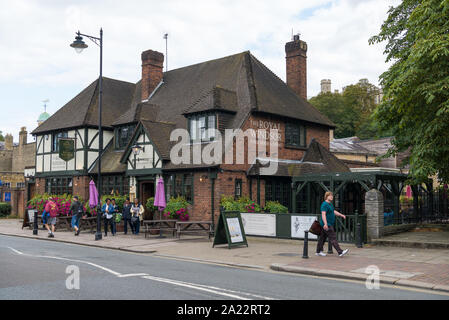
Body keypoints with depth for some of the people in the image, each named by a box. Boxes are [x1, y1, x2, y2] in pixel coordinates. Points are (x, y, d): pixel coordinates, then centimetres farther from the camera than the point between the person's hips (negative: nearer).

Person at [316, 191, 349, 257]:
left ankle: (318, 251, 18)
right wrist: (325, 224, -32)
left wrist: (341, 215, 7)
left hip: (330, 224, 10)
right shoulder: (324, 204, -15)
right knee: (333, 238, -11)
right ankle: (340, 252, -13)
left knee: (322, 238, 13)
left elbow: (334, 212, 19)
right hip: (327, 225, -10)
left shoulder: (330, 204, 17)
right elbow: (323, 214, -24)